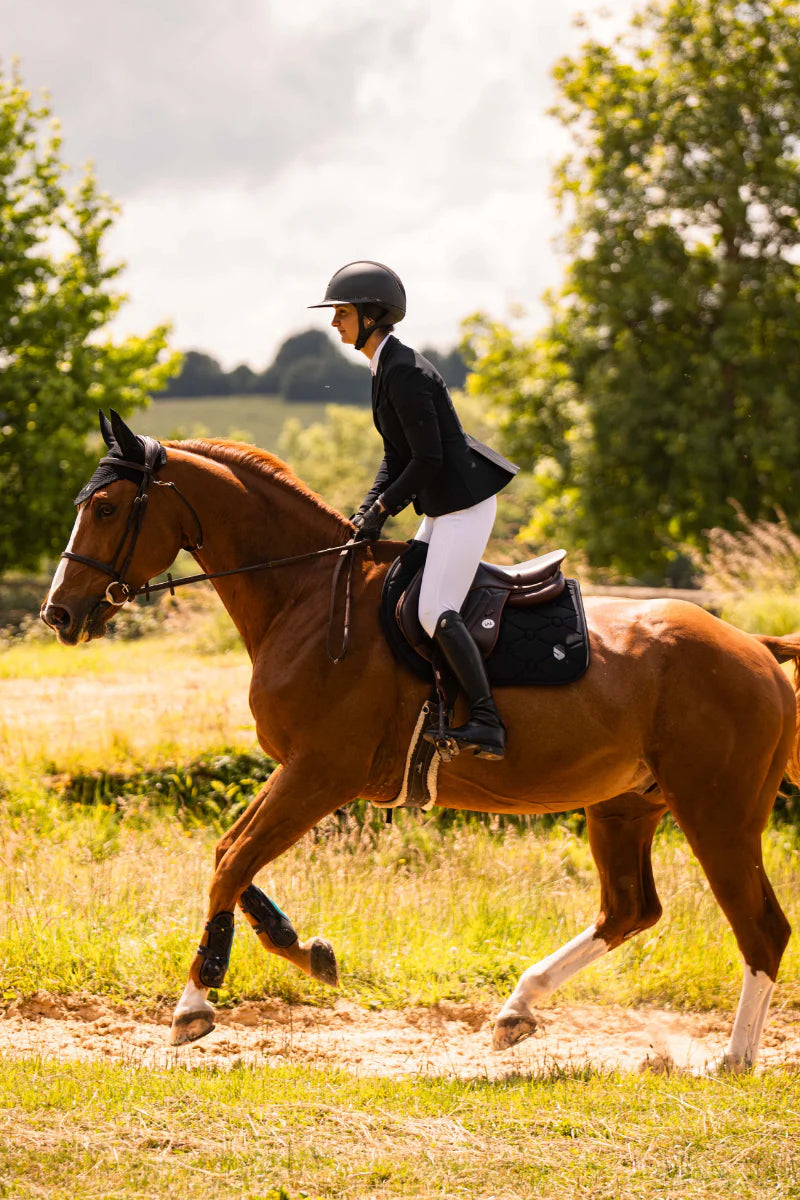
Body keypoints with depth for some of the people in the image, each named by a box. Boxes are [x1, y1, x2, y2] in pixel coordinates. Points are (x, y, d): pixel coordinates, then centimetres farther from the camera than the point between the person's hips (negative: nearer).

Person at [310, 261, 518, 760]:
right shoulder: (387, 367, 12)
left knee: (435, 612, -19)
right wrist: (370, 509, 4)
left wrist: (384, 508, -13)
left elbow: (428, 458, -23)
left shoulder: (404, 372, -21)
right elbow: (398, 455, 16)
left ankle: (488, 722, -20)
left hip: (464, 502, -11)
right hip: (444, 505, 11)